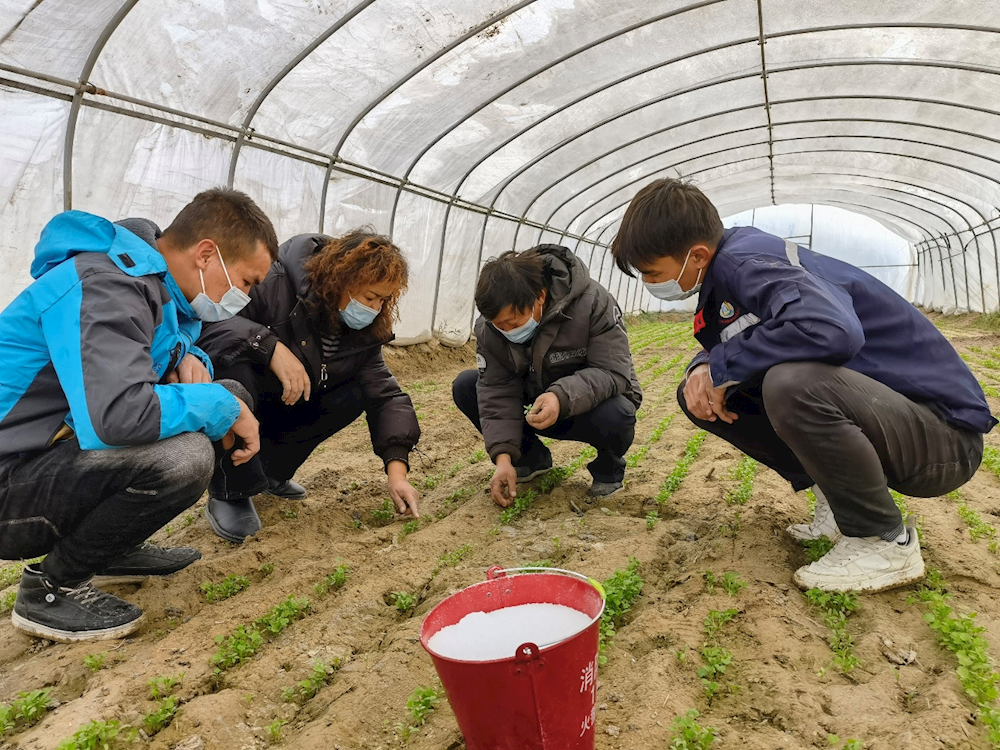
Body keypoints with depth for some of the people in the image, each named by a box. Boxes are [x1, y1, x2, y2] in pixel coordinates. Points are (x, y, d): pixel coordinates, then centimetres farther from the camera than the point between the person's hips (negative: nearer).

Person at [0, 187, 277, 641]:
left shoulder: (155, 283, 6)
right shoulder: (104, 288, -24)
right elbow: (118, 414, -39)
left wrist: (187, 359, -2)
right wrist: (221, 408, -23)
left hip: (56, 449, 9)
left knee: (232, 400, 5)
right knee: (181, 457, -34)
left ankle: (114, 549, 12)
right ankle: (51, 585, -7)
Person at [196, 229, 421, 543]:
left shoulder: (363, 331, -9)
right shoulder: (275, 286, -27)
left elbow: (385, 395, -15)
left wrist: (397, 470, -26)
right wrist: (271, 347, -47)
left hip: (278, 410, 5)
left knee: (355, 394, -15)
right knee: (237, 364, -37)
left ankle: (271, 470, 2)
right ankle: (230, 493, -19)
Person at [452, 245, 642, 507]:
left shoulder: (593, 302, -28)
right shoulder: (489, 328, -15)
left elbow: (613, 372, -30)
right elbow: (497, 391, -17)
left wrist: (561, 397, -47)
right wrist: (503, 458, -27)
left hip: (587, 404, -4)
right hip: (536, 406, 4)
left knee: (614, 416, -39)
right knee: (464, 387, -12)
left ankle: (608, 466, -1)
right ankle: (532, 456, 5)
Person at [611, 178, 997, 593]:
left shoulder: (746, 259, -23)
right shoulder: (720, 272, 4)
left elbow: (831, 329, -42)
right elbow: (723, 347, 18)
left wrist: (722, 367, -26)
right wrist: (703, 369, -8)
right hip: (869, 405, 9)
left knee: (792, 382, -38)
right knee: (701, 396, 1)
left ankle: (886, 543, -11)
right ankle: (840, 498, 12)